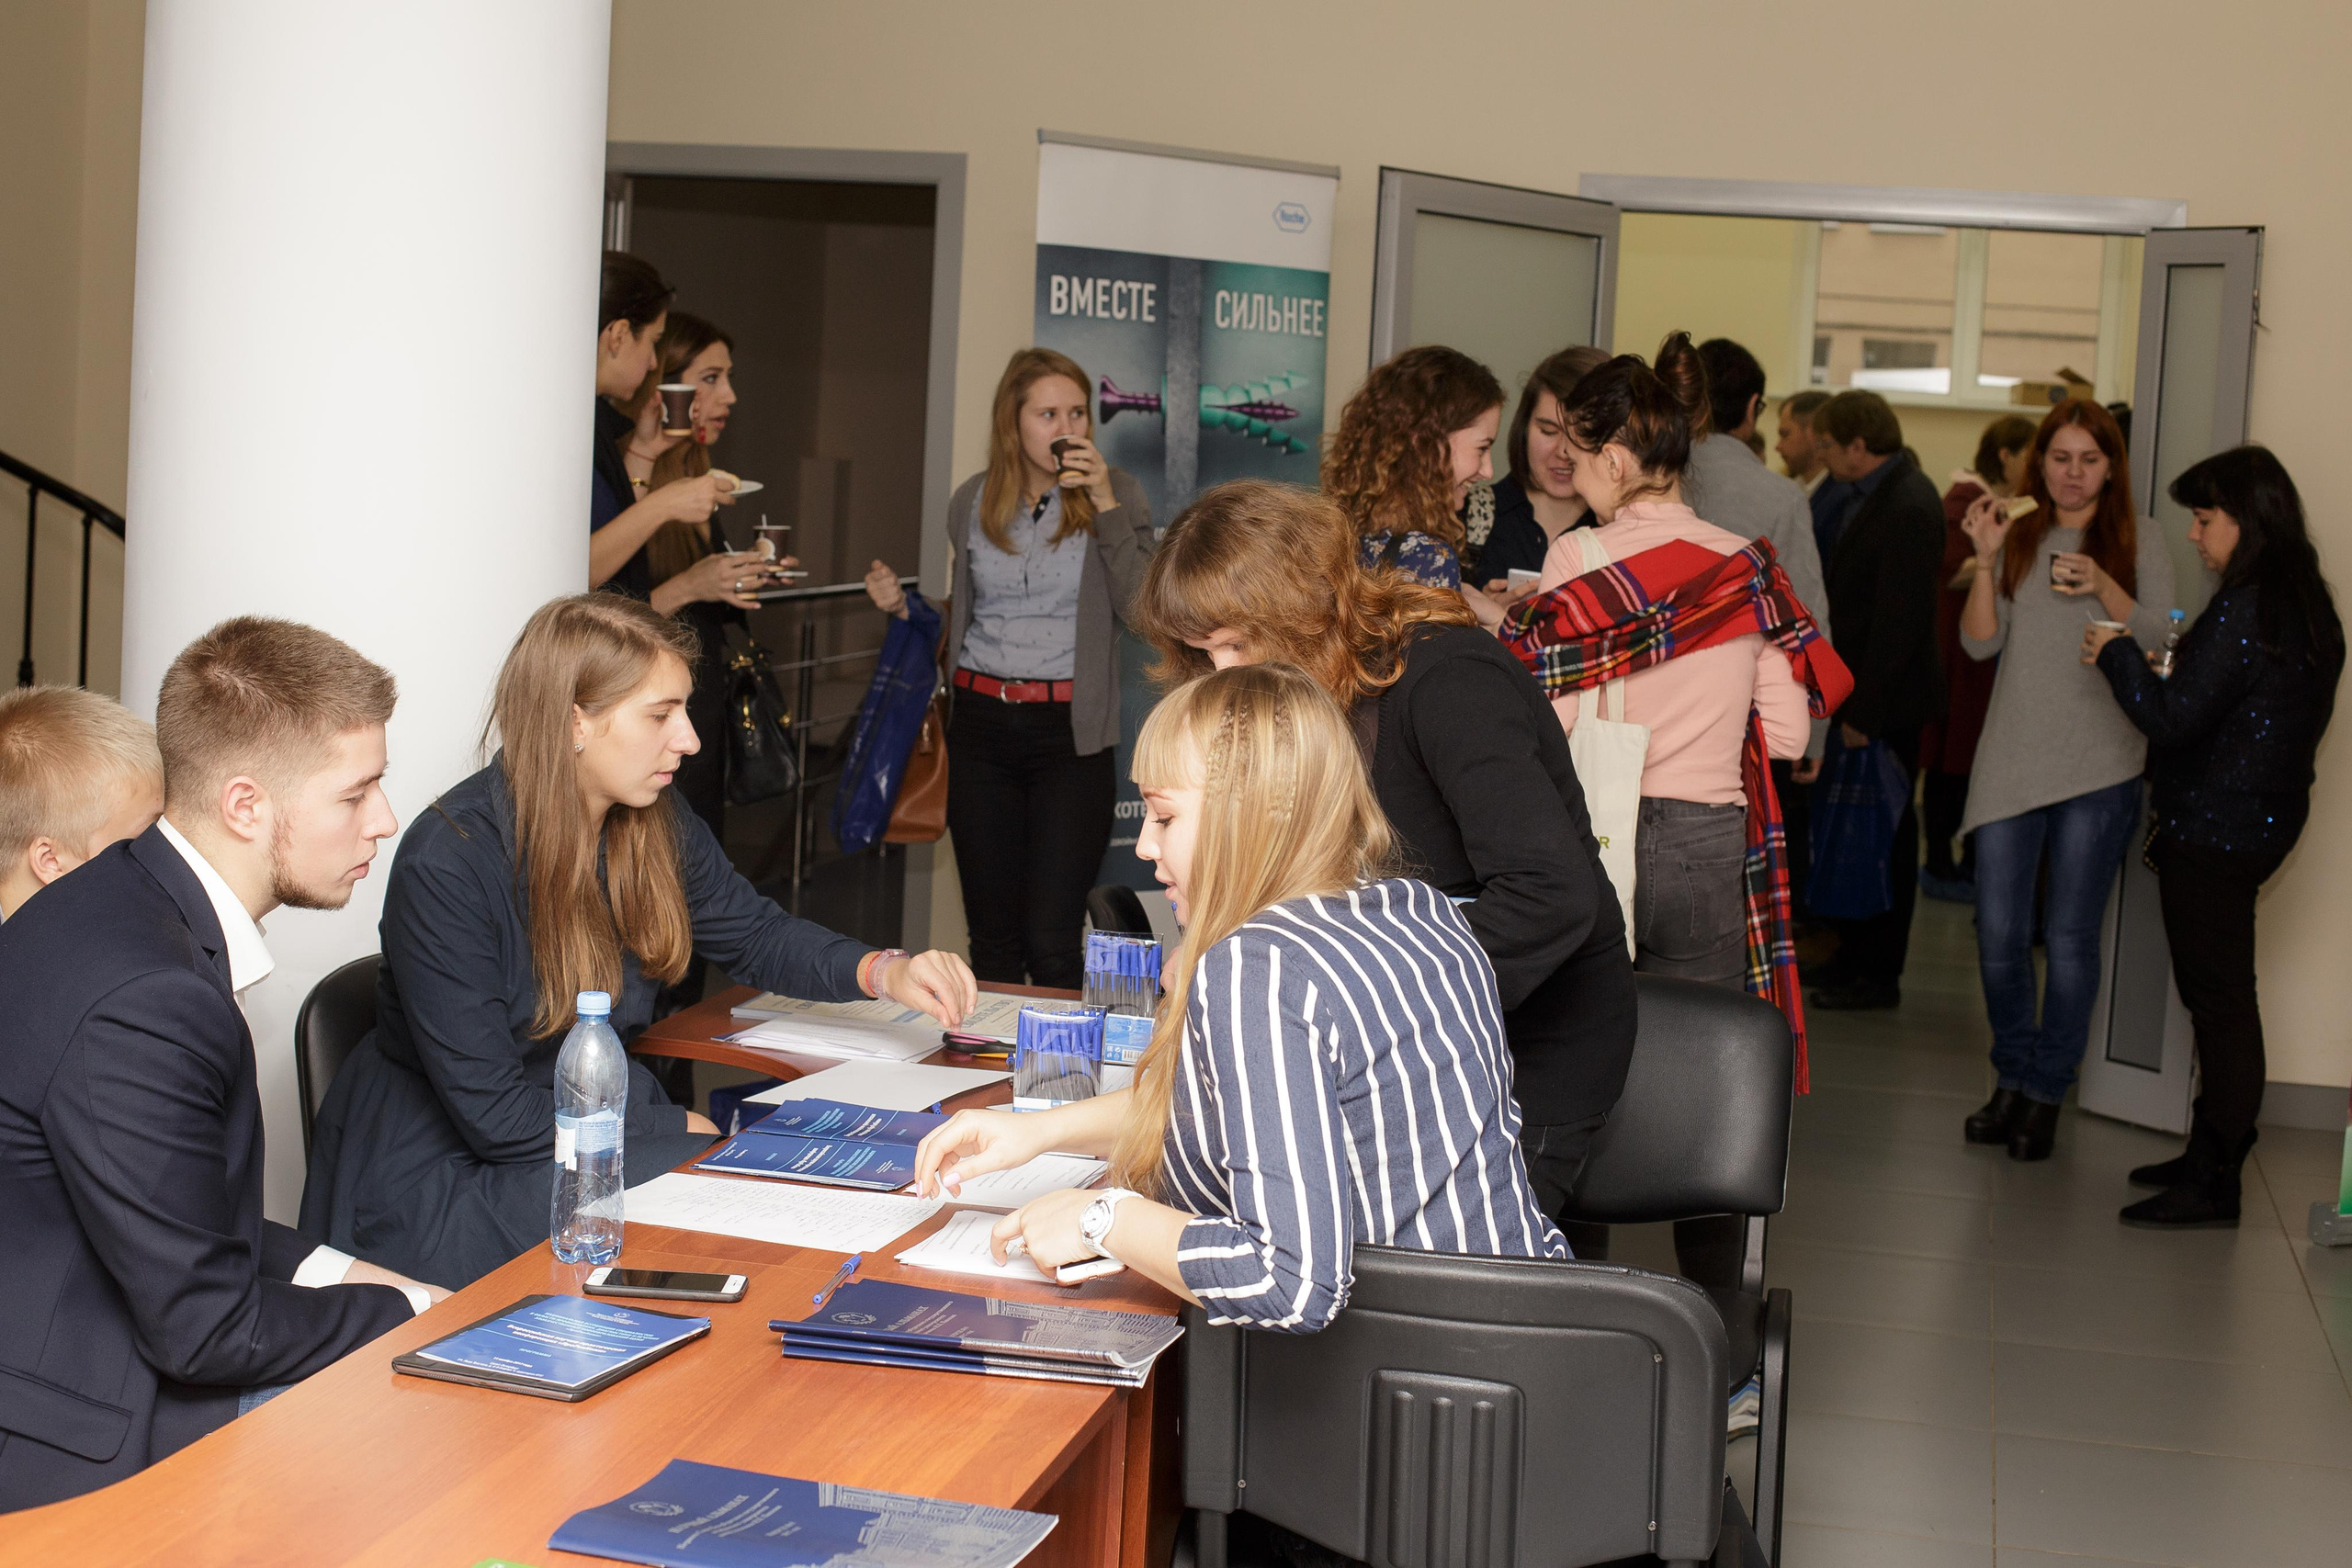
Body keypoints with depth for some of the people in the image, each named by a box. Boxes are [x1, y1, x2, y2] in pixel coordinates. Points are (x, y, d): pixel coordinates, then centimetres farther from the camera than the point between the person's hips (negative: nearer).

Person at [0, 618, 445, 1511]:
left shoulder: (127, 904, 4)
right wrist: (409, 1311, -7)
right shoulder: (145, 1002, -28)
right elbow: (204, 1330, -20)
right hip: (78, 1441, -9)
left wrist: (332, 1272, 4)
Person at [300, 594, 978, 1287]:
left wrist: (884, 973, -3)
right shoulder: (447, 864, -24)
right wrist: (674, 1127, -16)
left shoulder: (656, 828, -2)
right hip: (446, 1174, -7)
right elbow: (498, 1116, -22)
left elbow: (754, 934, 15)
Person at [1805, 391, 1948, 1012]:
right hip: (1853, 693, 9)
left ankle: (1879, 974, 9)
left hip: (1885, 705, -9)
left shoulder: (1909, 510, -20)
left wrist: (1863, 710, -20)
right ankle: (1854, 955, 26)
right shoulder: (1862, 494, 10)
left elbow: (1898, 622, -22)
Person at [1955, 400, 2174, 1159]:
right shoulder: (2018, 539, 10)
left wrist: (2101, 586, -17)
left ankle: (2045, 1092, 14)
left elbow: (2162, 641, -3)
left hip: (2098, 763, -2)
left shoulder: (2139, 539, 5)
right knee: (1998, 932, 2)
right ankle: (2012, 1078, 22)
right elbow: (1981, 642, 3)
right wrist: (1985, 560, -9)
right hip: (2012, 758, 2)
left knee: (2070, 937, 1)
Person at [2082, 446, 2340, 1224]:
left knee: (2219, 1000, -4)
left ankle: (2213, 1186, 2)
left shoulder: (2243, 611, -20)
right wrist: (2156, 666, 10)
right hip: (2259, 819, 10)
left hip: (2214, 830, -10)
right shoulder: (2305, 605, 10)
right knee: (2217, 996, 17)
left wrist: (2118, 655, -6)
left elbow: (2172, 718, -20)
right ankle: (2209, 1153, 27)